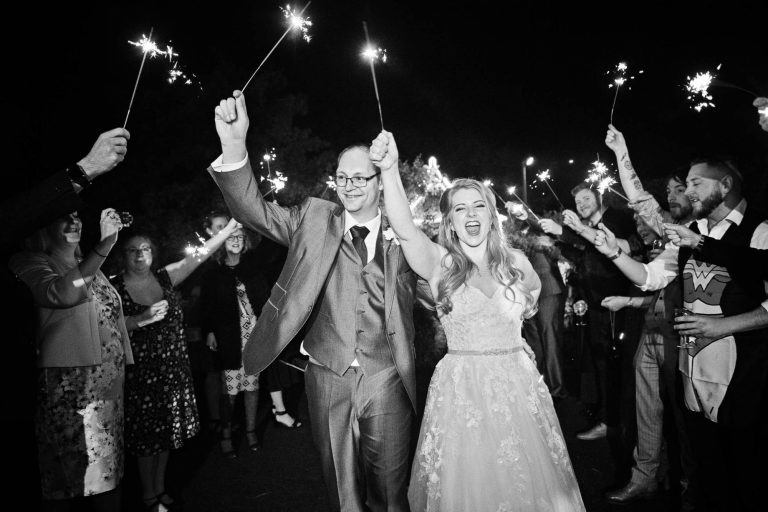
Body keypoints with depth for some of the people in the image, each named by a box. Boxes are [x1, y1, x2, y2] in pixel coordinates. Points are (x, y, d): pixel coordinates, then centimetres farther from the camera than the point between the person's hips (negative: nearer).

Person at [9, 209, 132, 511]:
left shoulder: (91, 269, 18)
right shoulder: (30, 262, -1)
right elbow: (63, 294, -23)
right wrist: (105, 244, -26)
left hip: (110, 382, 6)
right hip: (68, 385, -6)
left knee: (109, 467, 10)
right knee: (64, 474, 0)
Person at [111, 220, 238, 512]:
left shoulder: (164, 278, 3)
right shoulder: (116, 288, -5)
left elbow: (199, 255, -2)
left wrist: (230, 227, -7)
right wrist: (142, 319, -27)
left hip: (173, 369, 4)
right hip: (141, 373, -4)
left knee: (167, 431, 15)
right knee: (147, 433, 7)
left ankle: (160, 488, 34)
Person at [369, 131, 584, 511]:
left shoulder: (516, 263, 3)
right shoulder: (440, 264, -7)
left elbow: (534, 288, 26)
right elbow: (405, 230, -26)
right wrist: (390, 170, -38)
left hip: (518, 388, 3)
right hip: (460, 391, -2)